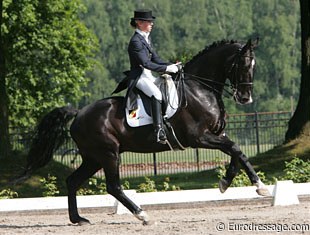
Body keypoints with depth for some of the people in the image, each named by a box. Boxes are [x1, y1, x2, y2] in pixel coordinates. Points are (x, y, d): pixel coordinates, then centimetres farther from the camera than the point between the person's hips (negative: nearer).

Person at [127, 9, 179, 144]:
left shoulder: (146, 39, 16)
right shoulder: (135, 41, -15)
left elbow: (155, 59, 17)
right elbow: (146, 63, -22)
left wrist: (171, 65, 2)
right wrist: (167, 68, -22)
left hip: (149, 77, 10)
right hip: (139, 77, -10)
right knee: (156, 94, -34)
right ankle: (159, 131, -42)